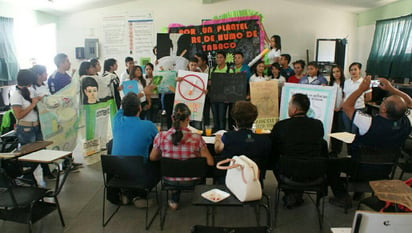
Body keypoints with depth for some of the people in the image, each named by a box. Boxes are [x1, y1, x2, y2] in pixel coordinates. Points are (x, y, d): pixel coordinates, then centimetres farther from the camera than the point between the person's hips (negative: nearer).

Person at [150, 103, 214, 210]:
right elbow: (210, 162, -15)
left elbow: (152, 158, -2)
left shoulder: (161, 136, -18)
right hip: (191, 181, -2)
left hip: (169, 180, 2)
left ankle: (174, 199, 38)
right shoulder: (196, 138, -23)